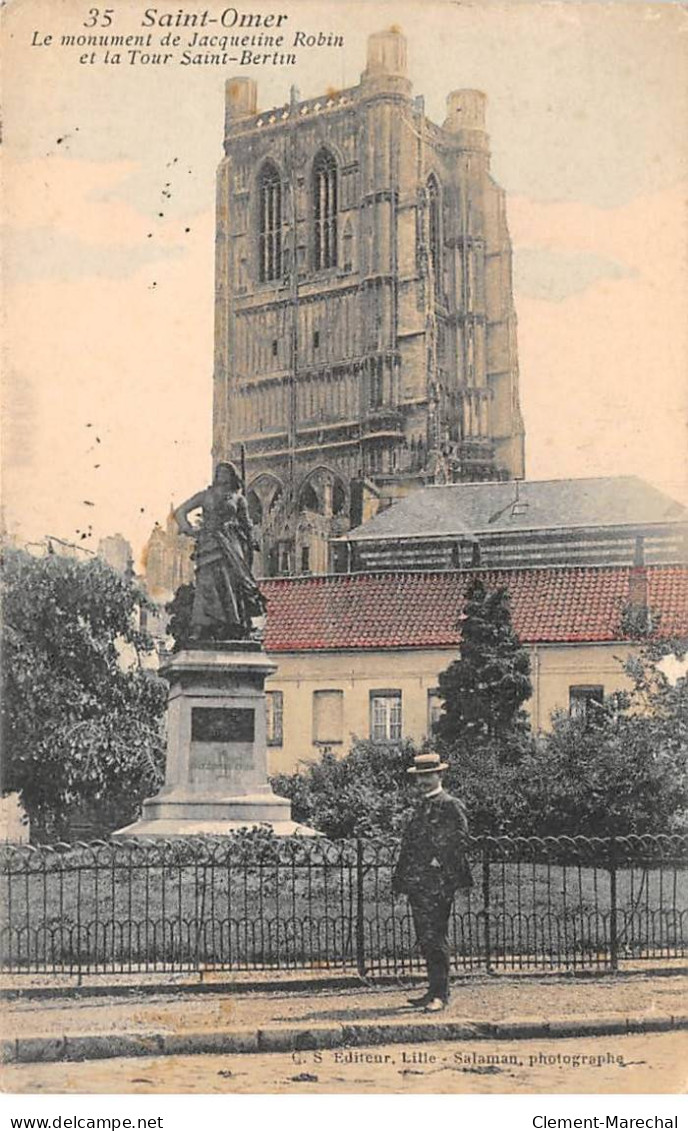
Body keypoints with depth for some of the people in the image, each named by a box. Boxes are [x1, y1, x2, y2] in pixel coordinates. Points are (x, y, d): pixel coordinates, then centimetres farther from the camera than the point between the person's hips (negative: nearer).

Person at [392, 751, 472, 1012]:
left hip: (437, 884, -8)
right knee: (425, 939, 11)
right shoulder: (421, 807, 19)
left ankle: (440, 994, -4)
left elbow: (459, 841, -12)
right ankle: (434, 990, 17)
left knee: (435, 939, -8)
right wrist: (401, 878, 16)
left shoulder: (451, 806, -6)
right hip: (417, 883, 8)